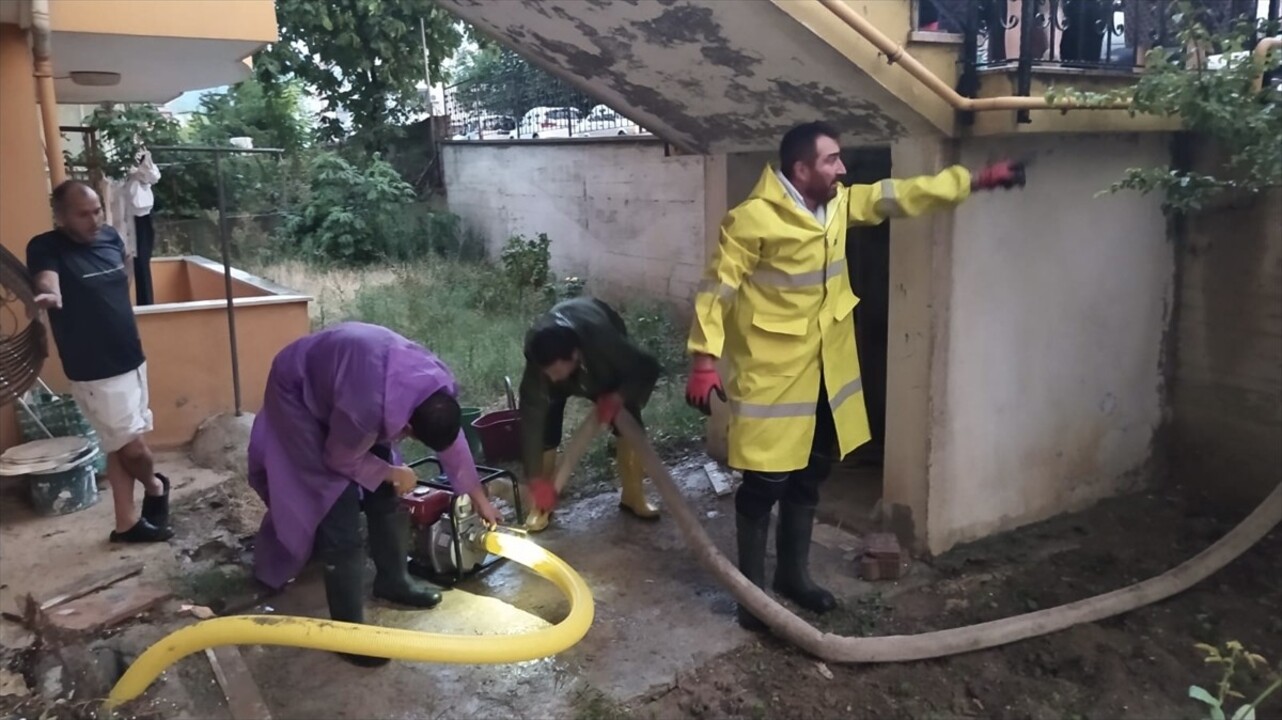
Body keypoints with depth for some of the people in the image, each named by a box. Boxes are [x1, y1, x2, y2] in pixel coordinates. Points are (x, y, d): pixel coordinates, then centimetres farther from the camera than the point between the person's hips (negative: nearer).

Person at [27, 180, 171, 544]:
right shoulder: (45, 248, -16)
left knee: (121, 446, 15)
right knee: (133, 447, -2)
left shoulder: (110, 237, 4)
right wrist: (48, 296, -57)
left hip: (131, 360, 7)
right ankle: (155, 487, 29)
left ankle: (127, 523, 27)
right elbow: (47, 284, -38)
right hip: (95, 372, -6)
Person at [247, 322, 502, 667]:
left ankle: (392, 580, 30)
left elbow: (453, 443, 1)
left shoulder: (439, 386, -19)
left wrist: (479, 498, 10)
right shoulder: (367, 408, -42)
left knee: (387, 495, 9)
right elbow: (340, 459, -21)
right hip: (299, 396, -7)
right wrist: (393, 473, -7)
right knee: (339, 516, -12)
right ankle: (347, 627, -2)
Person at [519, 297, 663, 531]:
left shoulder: (604, 340, -47)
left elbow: (649, 368, -31)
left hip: (605, 367, 0)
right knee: (545, 427, -13)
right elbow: (531, 420, -39)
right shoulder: (538, 358, -42)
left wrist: (617, 397, -41)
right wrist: (537, 480, -40)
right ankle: (542, 504, 4)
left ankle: (633, 495, 10)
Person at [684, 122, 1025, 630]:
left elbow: (903, 196, 12)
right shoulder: (753, 219, -17)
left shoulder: (839, 203, 5)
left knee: (808, 478, 16)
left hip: (823, 371, 8)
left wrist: (977, 180, 10)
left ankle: (793, 575, 33)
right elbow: (718, 288, -16)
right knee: (765, 483, 0)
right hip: (771, 374, -8)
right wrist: (704, 360, -22)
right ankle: (752, 588, 16)